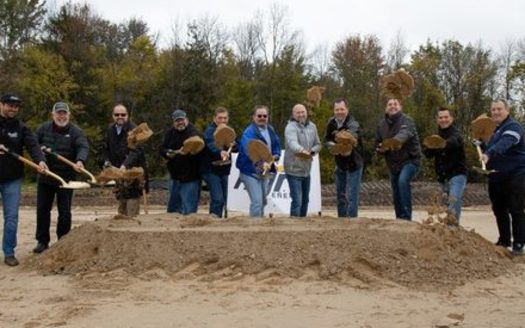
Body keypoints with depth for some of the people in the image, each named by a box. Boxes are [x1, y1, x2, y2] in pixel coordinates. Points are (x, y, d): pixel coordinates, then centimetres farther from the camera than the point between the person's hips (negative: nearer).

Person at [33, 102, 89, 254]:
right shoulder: (44, 129, 4)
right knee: (42, 209, 10)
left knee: (64, 212, 3)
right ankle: (42, 241, 21)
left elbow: (83, 147, -23)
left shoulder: (76, 132, -8)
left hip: (66, 178, -3)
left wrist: (80, 160, -43)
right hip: (45, 176, 4)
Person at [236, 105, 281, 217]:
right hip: (251, 171, -8)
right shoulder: (249, 132, -19)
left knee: (263, 201, 18)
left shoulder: (270, 130, 7)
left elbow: (277, 145, 18)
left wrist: (275, 156, -4)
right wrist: (261, 163, -50)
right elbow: (249, 151, -34)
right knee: (257, 202, -14)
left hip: (264, 171, 8)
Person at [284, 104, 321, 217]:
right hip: (294, 170, -7)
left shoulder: (312, 126, 8)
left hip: (306, 169, 7)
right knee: (297, 201, -12)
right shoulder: (291, 127, -15)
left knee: (305, 200, 18)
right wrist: (302, 150, -54)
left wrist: (312, 151, -10)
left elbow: (318, 144, 13)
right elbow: (292, 143, -33)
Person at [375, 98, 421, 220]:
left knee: (403, 181, -31)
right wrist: (381, 148, -13)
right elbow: (378, 145, 12)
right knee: (396, 195, 11)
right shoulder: (382, 125, 4)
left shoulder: (407, 121, -14)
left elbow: (405, 133, -37)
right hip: (393, 164, 6)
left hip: (410, 160, -6)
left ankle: (406, 217, -28)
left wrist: (396, 140, -59)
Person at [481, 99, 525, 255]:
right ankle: (504, 241, 24)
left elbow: (504, 144, -33)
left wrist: (488, 154, -48)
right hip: (496, 178, 8)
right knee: (499, 210, 12)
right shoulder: (495, 130, 17)